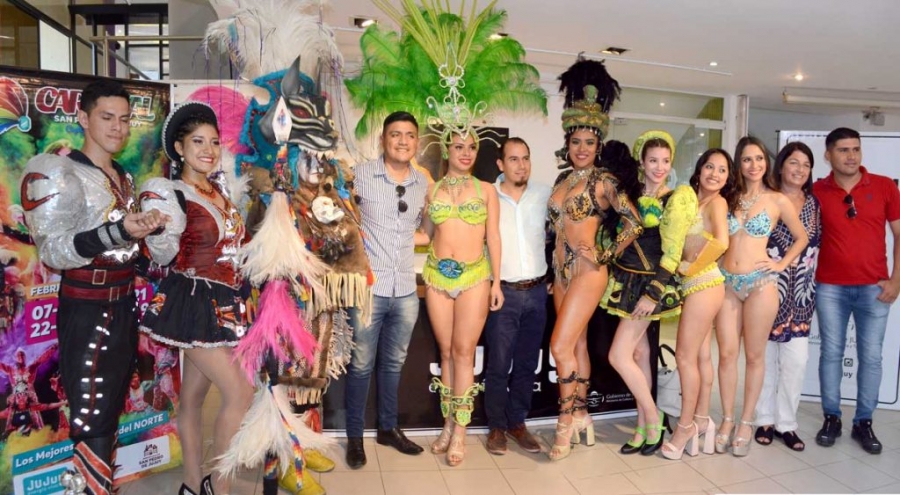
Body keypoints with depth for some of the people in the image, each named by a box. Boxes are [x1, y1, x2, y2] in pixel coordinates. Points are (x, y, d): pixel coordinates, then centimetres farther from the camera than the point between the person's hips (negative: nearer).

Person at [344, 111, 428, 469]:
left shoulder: (423, 183, 7)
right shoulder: (360, 175, -6)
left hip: (406, 291, 4)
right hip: (368, 288, -4)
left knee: (394, 363, 18)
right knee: (361, 365, 7)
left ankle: (388, 428, 35)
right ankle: (354, 436, 25)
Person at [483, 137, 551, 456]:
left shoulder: (545, 195, 3)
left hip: (536, 291, 3)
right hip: (502, 291, -3)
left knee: (527, 363, 11)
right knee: (498, 364, 3)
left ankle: (517, 422, 27)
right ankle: (497, 426, 20)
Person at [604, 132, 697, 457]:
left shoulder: (676, 199, -8)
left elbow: (671, 255, -12)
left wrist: (653, 293, -16)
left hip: (649, 283, -6)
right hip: (625, 280, 6)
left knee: (618, 356, -8)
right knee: (639, 353, 11)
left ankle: (653, 417, 12)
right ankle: (644, 427, 21)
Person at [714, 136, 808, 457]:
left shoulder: (778, 200, 3)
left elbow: (802, 238, 12)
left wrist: (782, 264, 3)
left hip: (760, 282, -2)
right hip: (727, 281, 2)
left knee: (754, 355, 6)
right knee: (727, 353, 4)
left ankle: (746, 423, 18)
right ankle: (727, 420, 16)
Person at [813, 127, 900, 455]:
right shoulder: (817, 191, -1)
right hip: (830, 287, 0)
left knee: (871, 356, 6)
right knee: (831, 353, 6)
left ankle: (863, 422, 19)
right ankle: (831, 418, 18)